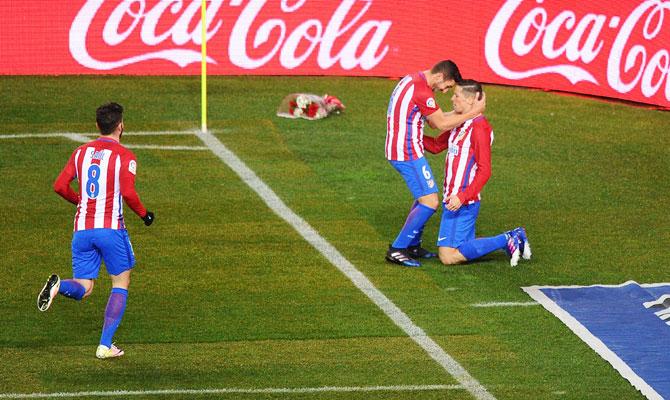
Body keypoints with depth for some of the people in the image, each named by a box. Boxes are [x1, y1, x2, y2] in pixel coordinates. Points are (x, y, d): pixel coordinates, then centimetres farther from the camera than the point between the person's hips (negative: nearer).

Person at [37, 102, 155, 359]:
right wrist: (144, 215, 3)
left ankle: (58, 286, -25)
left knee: (83, 289, 10)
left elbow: (60, 186, 7)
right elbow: (128, 193, -15)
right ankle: (105, 346, 4)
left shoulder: (81, 152, 10)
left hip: (82, 229, 4)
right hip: (111, 228, -4)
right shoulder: (125, 156, -5)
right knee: (121, 285, 11)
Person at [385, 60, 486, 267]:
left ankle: (412, 246, 27)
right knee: (430, 201, -9)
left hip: (398, 148, 10)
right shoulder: (421, 90, -19)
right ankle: (397, 250, -8)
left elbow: (433, 120, 18)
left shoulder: (412, 80, 13)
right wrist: (473, 112, -7)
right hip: (408, 152, -10)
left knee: (424, 197, 22)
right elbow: (442, 124, -13)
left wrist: (464, 112, 10)